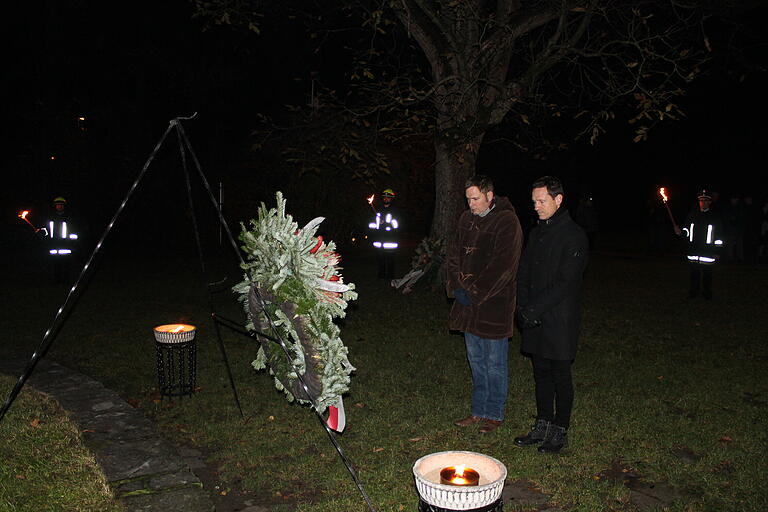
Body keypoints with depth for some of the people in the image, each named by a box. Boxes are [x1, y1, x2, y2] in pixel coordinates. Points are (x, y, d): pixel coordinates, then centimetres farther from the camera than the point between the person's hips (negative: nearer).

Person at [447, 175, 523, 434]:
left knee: (494, 363, 6)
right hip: (468, 303, 7)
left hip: (494, 305, -6)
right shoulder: (467, 219, 9)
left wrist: (474, 292, -16)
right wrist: (456, 286, -4)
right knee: (476, 361, 16)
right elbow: (454, 253, 10)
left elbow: (503, 265, -18)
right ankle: (479, 411, 30)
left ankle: (494, 414, 22)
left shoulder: (507, 221, -13)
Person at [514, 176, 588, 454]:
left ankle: (559, 432, 19)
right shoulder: (536, 233, 12)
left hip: (559, 321, -7)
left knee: (560, 376, 5)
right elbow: (523, 273, 12)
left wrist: (534, 309, -18)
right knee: (541, 374, 15)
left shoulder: (574, 236, -12)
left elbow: (565, 283, -18)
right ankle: (542, 426, 28)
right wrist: (523, 307, -2)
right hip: (535, 320, 7)